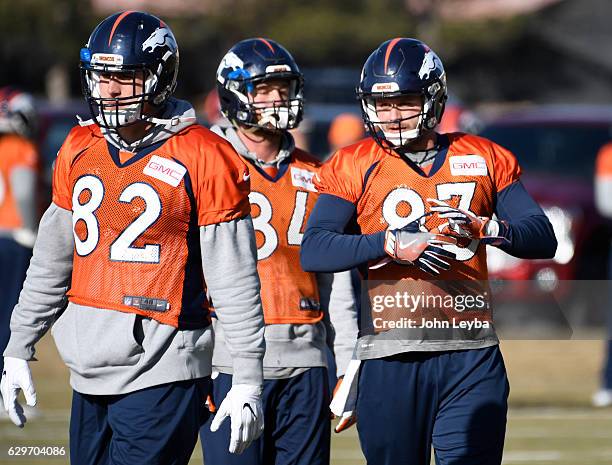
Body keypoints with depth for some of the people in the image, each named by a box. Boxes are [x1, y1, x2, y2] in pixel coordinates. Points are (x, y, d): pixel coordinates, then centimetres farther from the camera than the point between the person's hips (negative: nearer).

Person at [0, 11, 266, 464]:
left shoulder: (202, 159, -8)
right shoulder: (79, 151, 11)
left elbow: (235, 281, -7)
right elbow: (51, 264, 21)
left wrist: (247, 380, -8)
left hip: (162, 377, -6)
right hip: (91, 377, 6)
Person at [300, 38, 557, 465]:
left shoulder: (486, 159, 10)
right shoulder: (354, 166, 5)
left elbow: (543, 238, 4)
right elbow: (314, 252, -7)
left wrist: (486, 229, -16)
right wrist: (391, 245, -19)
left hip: (471, 354, 0)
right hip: (390, 359, 0)